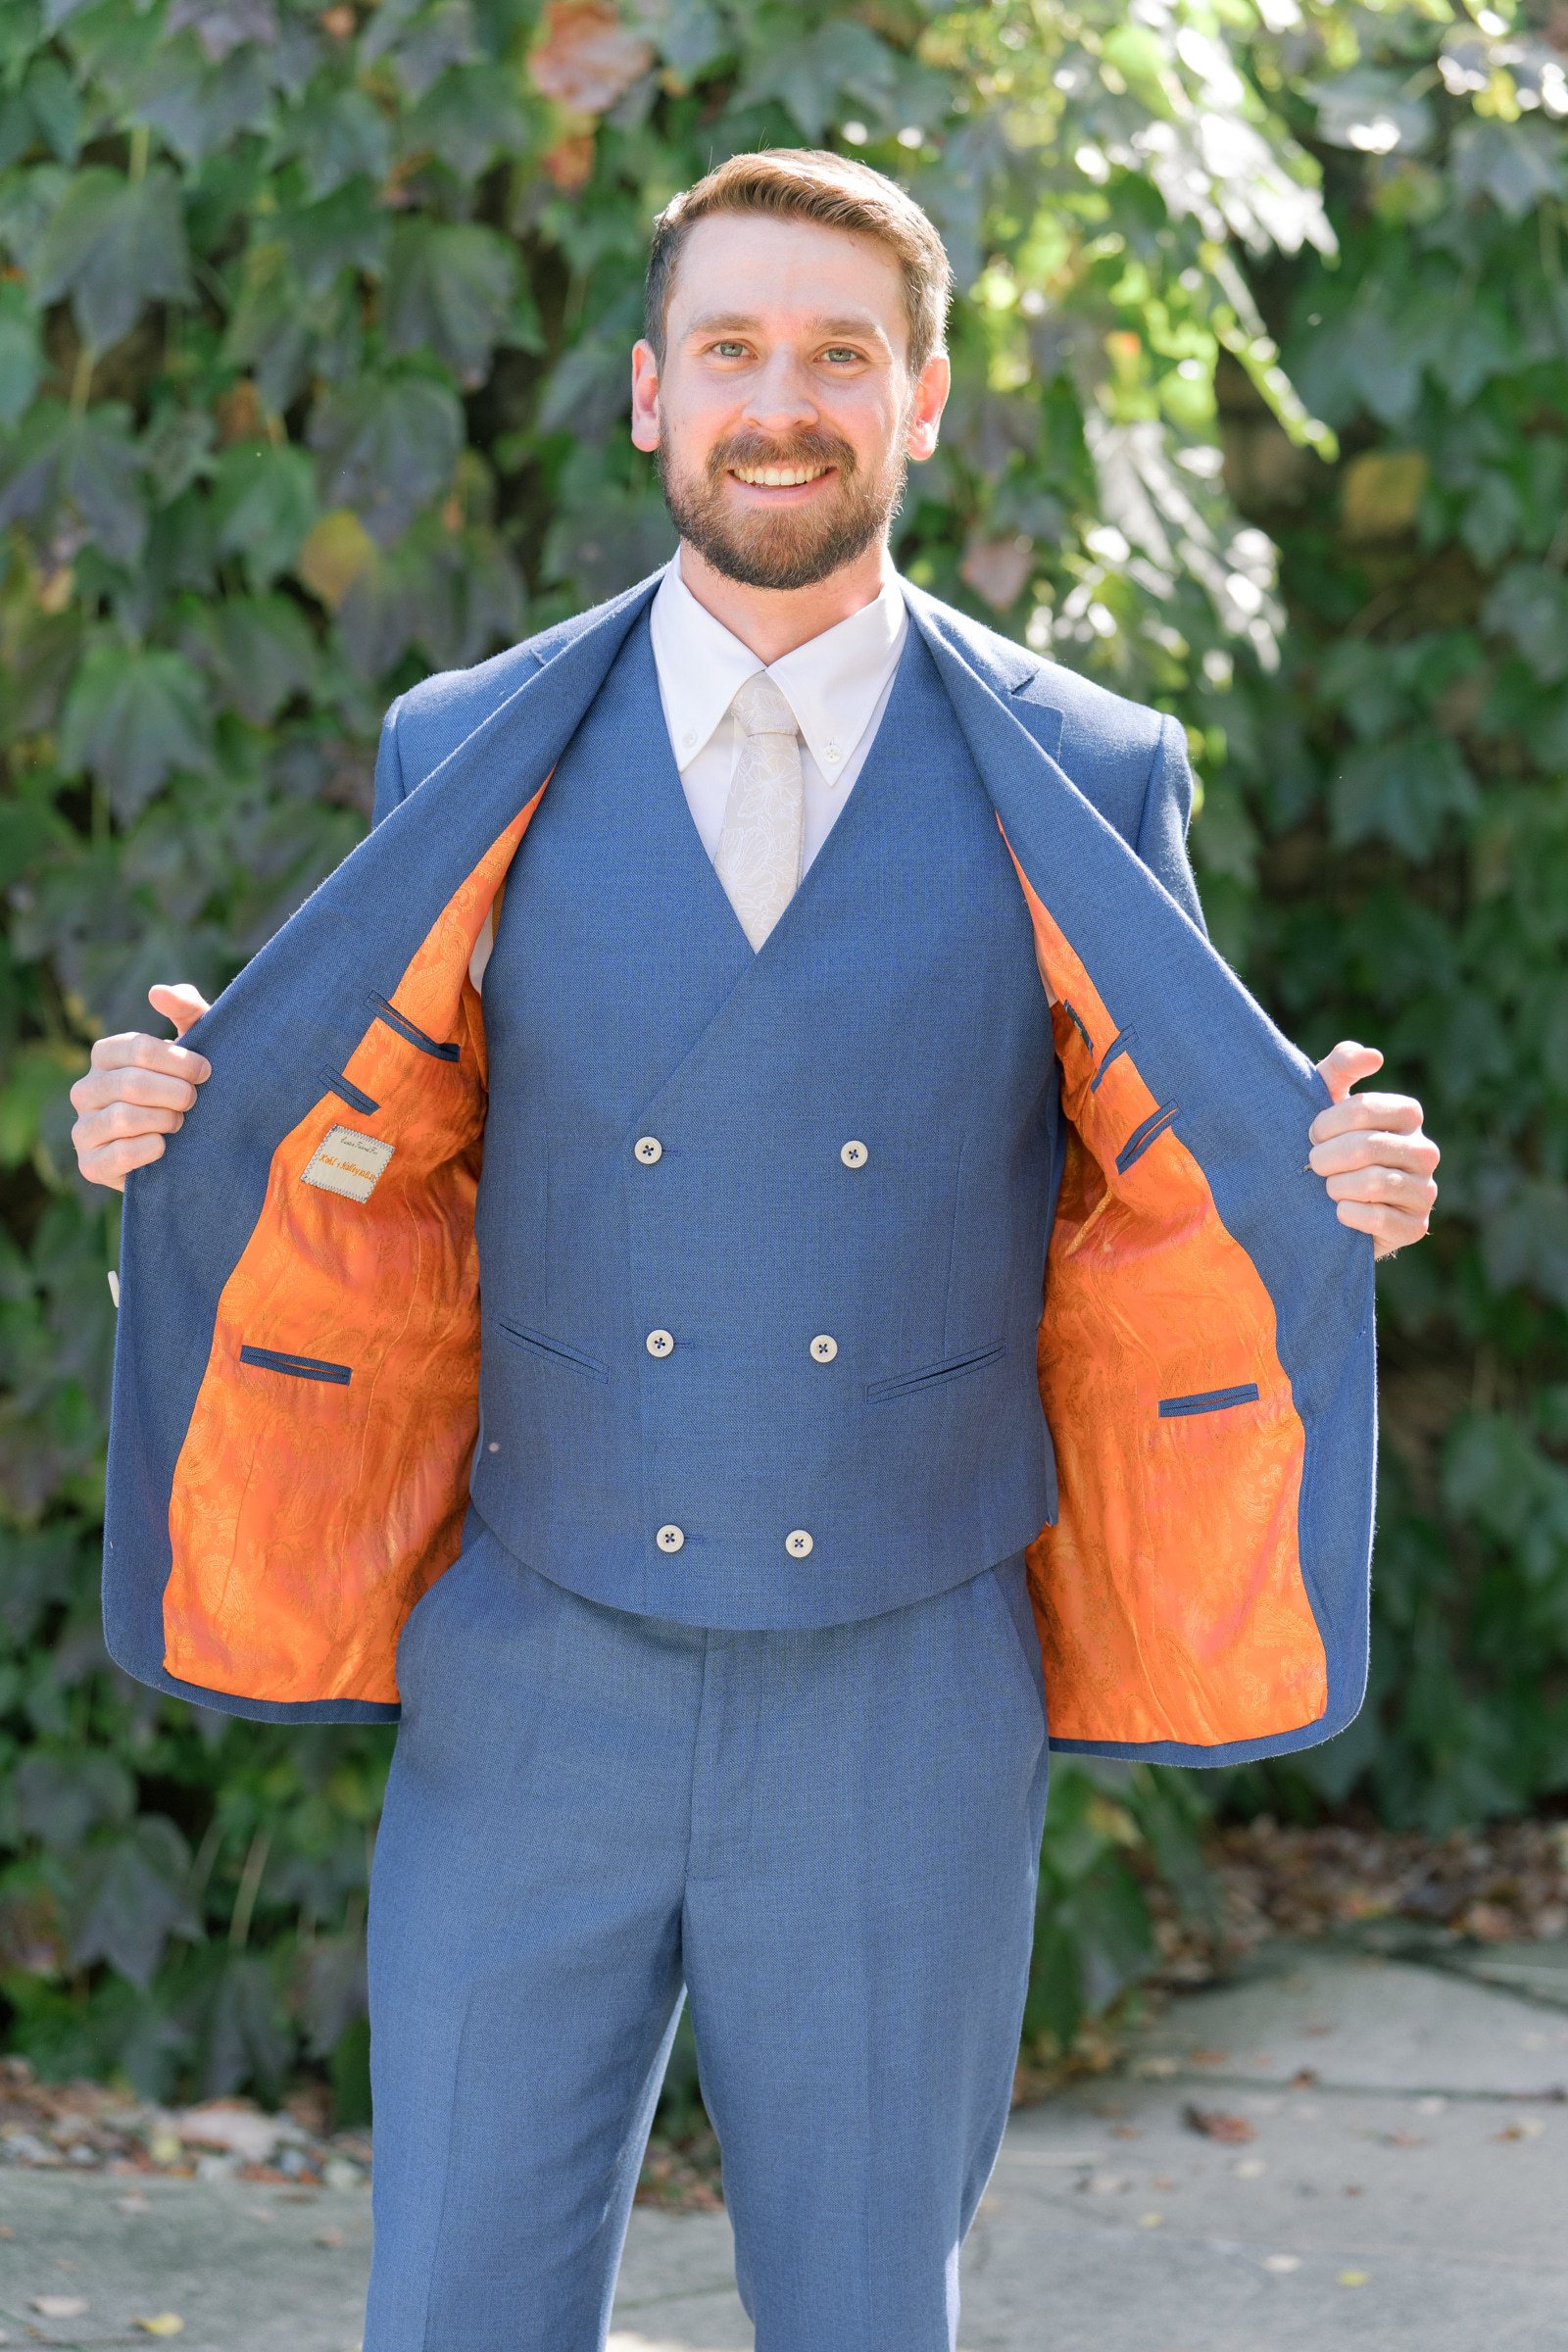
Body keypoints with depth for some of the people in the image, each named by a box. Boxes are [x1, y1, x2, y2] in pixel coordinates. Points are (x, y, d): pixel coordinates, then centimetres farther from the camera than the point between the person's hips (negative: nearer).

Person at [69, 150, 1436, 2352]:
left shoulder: (1083, 786, 0)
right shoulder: (478, 762, 3)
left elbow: (1176, 1192, 6)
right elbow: (374, 1166, 11)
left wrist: (1343, 1189, -16)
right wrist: (177, 1130, -10)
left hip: (903, 1717, 0)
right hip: (542, 1698, 1)